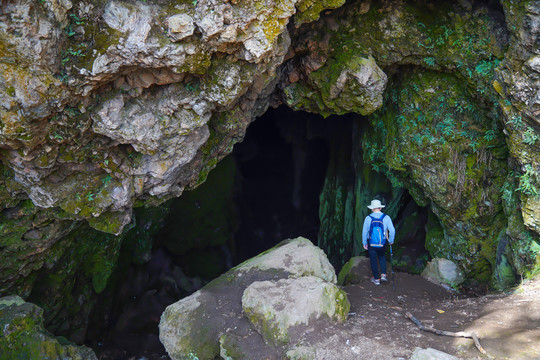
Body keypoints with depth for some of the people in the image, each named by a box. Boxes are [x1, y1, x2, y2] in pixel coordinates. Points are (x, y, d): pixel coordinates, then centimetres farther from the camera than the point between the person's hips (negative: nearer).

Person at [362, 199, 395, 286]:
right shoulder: (386, 218, -10)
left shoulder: (368, 218, -12)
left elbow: (365, 232, -7)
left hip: (371, 244, -1)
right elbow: (392, 230, -11)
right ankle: (383, 275, 18)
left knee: (373, 261, 15)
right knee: (382, 257, 29)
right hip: (382, 244, 2)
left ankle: (376, 279, 25)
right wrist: (391, 241, 5)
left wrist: (364, 243, 6)